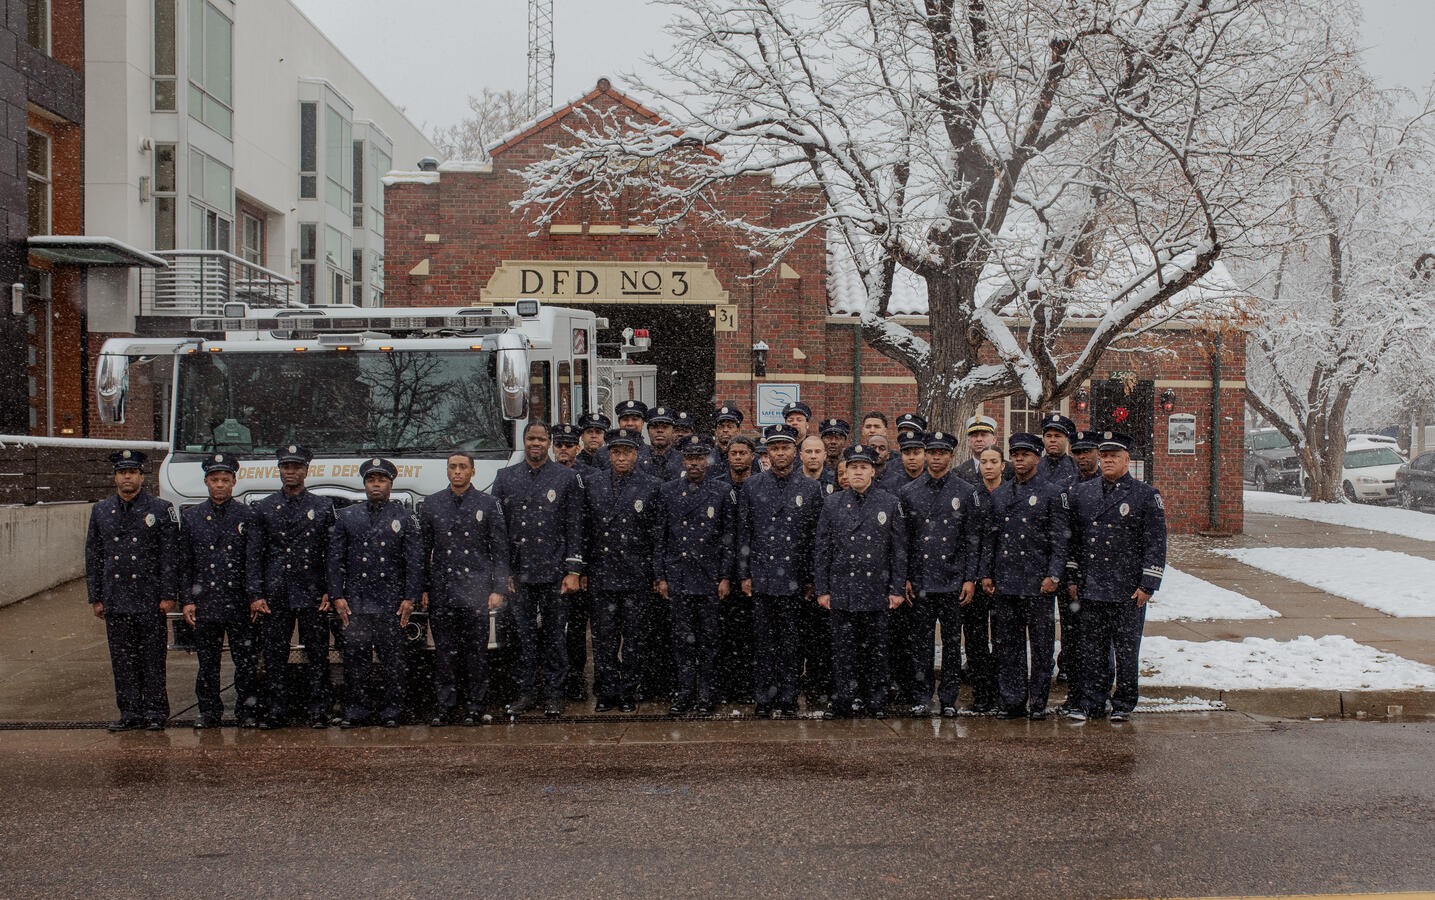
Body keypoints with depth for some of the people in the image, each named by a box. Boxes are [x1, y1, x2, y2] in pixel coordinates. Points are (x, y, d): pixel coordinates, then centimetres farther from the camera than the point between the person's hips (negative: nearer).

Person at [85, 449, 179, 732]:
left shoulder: (160, 509, 0)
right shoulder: (101, 511, 10)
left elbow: (170, 556, -1)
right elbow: (93, 557, 13)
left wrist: (168, 595, -7)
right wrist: (95, 598, 8)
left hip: (150, 601, -3)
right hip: (115, 601, 3)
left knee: (153, 658, 0)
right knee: (123, 660, 6)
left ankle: (155, 711, 8)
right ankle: (130, 712, 13)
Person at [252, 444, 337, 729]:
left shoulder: (323, 507, 8)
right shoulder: (263, 508, 9)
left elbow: (332, 553, 7)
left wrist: (329, 591, -2)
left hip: (313, 596, -1)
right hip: (275, 596, 1)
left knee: (317, 656, 1)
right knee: (274, 656, 2)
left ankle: (319, 712, 7)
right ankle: (276, 712, 10)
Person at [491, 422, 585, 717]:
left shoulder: (568, 478, 4)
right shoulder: (505, 478, 9)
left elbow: (575, 528, 2)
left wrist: (573, 571, -5)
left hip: (554, 572, -2)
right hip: (518, 573, 2)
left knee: (554, 635, 3)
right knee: (524, 634, 5)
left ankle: (555, 695, 10)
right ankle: (526, 692, 13)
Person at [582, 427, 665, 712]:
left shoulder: (651, 487, 1)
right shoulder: (593, 485, 7)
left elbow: (658, 535, 1)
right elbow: (585, 531, 10)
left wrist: (657, 575, -2)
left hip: (638, 579, -2)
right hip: (602, 576, 2)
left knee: (634, 637, 5)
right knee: (604, 636, 5)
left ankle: (629, 692, 14)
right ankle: (607, 692, 14)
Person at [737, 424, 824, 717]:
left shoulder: (811, 488, 4)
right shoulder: (752, 486, 5)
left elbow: (817, 536, 5)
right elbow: (744, 534, 6)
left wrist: (811, 578, 2)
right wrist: (744, 574, 1)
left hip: (795, 579, 0)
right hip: (762, 577, 0)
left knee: (791, 641, 4)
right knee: (763, 639, 4)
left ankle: (788, 697, 12)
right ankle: (765, 698, 11)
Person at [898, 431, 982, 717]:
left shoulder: (966, 492, 4)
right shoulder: (909, 493, 6)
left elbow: (973, 540, 3)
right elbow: (903, 540, 7)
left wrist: (970, 579, -3)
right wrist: (904, 578, 1)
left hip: (954, 582, -1)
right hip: (921, 581, 1)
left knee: (952, 640, 4)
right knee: (922, 640, 3)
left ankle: (949, 699, 12)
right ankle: (922, 696, 11)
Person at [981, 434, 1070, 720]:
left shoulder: (1052, 493, 0)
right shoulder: (999, 494, 13)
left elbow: (1060, 540, -4)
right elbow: (991, 537, 15)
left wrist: (1053, 575, -12)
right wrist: (986, 573, 9)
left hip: (1039, 584, -4)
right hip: (1005, 583, 4)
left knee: (1041, 646, 2)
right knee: (1008, 645, 6)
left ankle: (1038, 702, 10)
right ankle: (1013, 701, 13)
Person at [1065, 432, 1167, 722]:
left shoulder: (1146, 496, -1)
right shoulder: (1082, 492, 9)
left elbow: (1156, 544, -3)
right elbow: (1073, 538, 13)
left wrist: (1147, 585, -9)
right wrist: (1072, 578, 8)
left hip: (1128, 592, -3)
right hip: (1090, 588, 3)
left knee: (1126, 650, 6)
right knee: (1091, 649, 8)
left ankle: (1124, 704, 17)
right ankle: (1091, 701, 17)